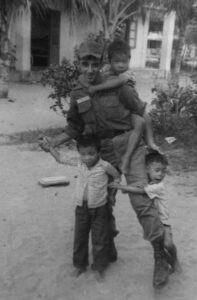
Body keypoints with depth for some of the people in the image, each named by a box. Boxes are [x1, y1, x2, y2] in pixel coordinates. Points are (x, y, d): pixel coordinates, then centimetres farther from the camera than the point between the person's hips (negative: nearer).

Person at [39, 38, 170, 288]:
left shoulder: (117, 85, -12)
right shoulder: (77, 94, 1)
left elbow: (140, 115, -6)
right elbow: (73, 129, 10)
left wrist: (129, 151, -8)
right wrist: (51, 144, -5)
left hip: (129, 145, -5)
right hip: (103, 152, 5)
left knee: (141, 199, -14)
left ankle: (160, 258, -1)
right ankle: (109, 249, 33)